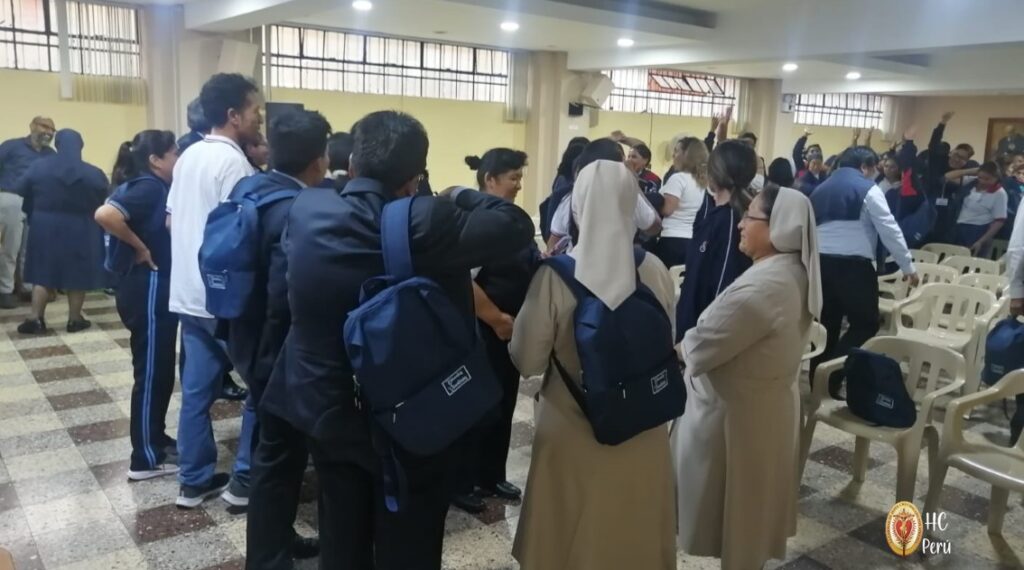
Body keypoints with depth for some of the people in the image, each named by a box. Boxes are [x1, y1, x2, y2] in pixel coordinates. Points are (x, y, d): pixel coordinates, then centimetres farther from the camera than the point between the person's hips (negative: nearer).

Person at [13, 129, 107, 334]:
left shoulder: (38, 167, -5)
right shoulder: (93, 174, -10)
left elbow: (20, 190, 4)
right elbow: (104, 202, -2)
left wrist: (34, 214, 19)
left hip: (46, 227, 2)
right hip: (80, 230, -2)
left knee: (44, 273, 11)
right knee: (78, 275, 8)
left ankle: (35, 318, 9)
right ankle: (75, 319, 14)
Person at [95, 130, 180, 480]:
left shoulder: (155, 187, 11)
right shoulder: (148, 187, -16)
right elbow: (105, 215, -30)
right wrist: (141, 248, -20)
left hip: (157, 289, 10)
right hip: (148, 289, -10)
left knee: (161, 370, 18)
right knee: (151, 373, -1)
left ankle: (156, 439, 32)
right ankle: (146, 459, 9)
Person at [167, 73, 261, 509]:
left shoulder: (188, 157, 11)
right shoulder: (233, 162, -17)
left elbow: (171, 219, 16)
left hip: (189, 292, 9)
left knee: (196, 389, 13)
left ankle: (194, 481, 22)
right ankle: (245, 481, 10)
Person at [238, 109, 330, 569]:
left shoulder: (254, 189, 3)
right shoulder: (296, 213, -27)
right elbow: (285, 298, -29)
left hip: (254, 341, 10)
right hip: (281, 353, -10)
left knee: (275, 450, 23)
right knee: (279, 457, 7)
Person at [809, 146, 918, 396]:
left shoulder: (822, 189, 19)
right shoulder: (867, 188, 1)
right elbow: (889, 229, -3)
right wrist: (908, 265, 3)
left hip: (821, 261, 7)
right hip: (853, 263, -7)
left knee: (827, 323, 11)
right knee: (865, 323, 1)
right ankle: (832, 376, -10)